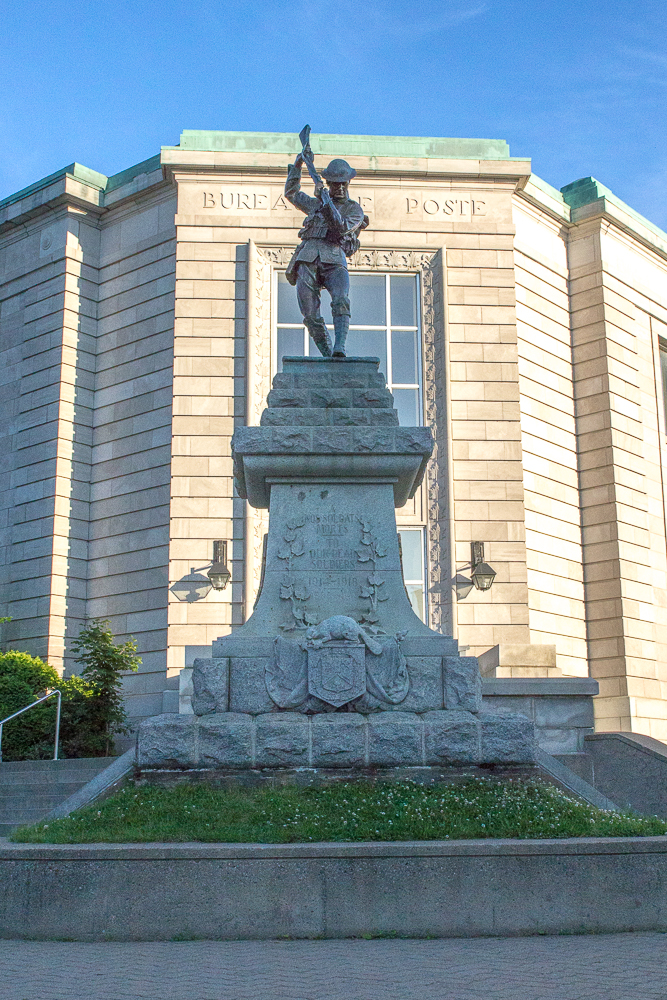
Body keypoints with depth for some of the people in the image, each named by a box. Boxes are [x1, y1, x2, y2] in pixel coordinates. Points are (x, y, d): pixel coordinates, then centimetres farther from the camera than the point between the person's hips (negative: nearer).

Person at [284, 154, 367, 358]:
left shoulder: (355, 209, 17)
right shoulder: (316, 204, 30)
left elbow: (341, 227, -3)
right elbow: (291, 193, 45)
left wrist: (325, 200, -10)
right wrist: (297, 165, 36)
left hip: (334, 259, -3)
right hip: (307, 259, 3)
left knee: (341, 300, -30)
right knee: (311, 316, -11)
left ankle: (340, 349, -42)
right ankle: (327, 356, -4)